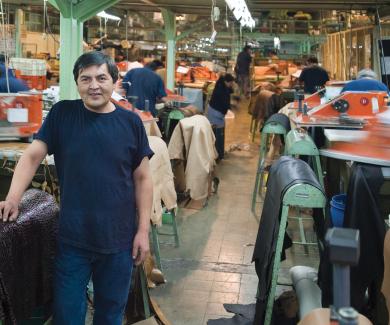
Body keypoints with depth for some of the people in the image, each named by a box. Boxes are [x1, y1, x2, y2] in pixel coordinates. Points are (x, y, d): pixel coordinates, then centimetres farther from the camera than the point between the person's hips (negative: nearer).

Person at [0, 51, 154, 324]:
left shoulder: (131, 122, -2)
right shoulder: (62, 114, -2)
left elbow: (142, 178, 1)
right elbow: (32, 156, -4)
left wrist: (143, 230, -2)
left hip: (119, 239, 1)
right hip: (73, 240, 0)